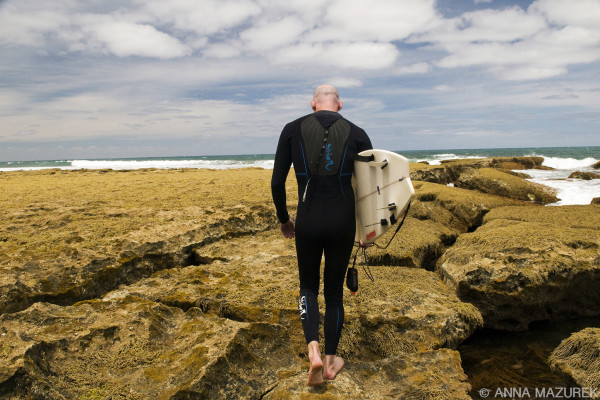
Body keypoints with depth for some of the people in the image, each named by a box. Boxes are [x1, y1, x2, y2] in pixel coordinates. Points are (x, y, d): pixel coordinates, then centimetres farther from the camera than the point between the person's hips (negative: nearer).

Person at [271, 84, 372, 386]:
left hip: (308, 222, 0)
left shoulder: (292, 130, 0)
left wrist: (283, 220, 13)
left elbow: (277, 183, -2)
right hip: (342, 224, 1)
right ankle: (331, 361, 30)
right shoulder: (356, 134, 2)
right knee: (334, 290, 18)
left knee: (308, 286, 21)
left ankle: (313, 350, 0)